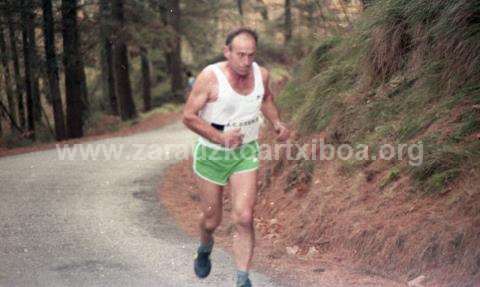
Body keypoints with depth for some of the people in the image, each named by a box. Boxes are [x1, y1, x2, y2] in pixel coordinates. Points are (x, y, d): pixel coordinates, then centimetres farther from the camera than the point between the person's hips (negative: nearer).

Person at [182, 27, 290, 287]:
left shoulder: (261, 74, -8)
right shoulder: (210, 77, -22)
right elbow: (188, 116, -17)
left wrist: (277, 123, -1)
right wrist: (220, 138, -27)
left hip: (246, 153, 2)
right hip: (212, 155, -2)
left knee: (244, 218, -12)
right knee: (212, 220, 12)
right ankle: (205, 248, 48)